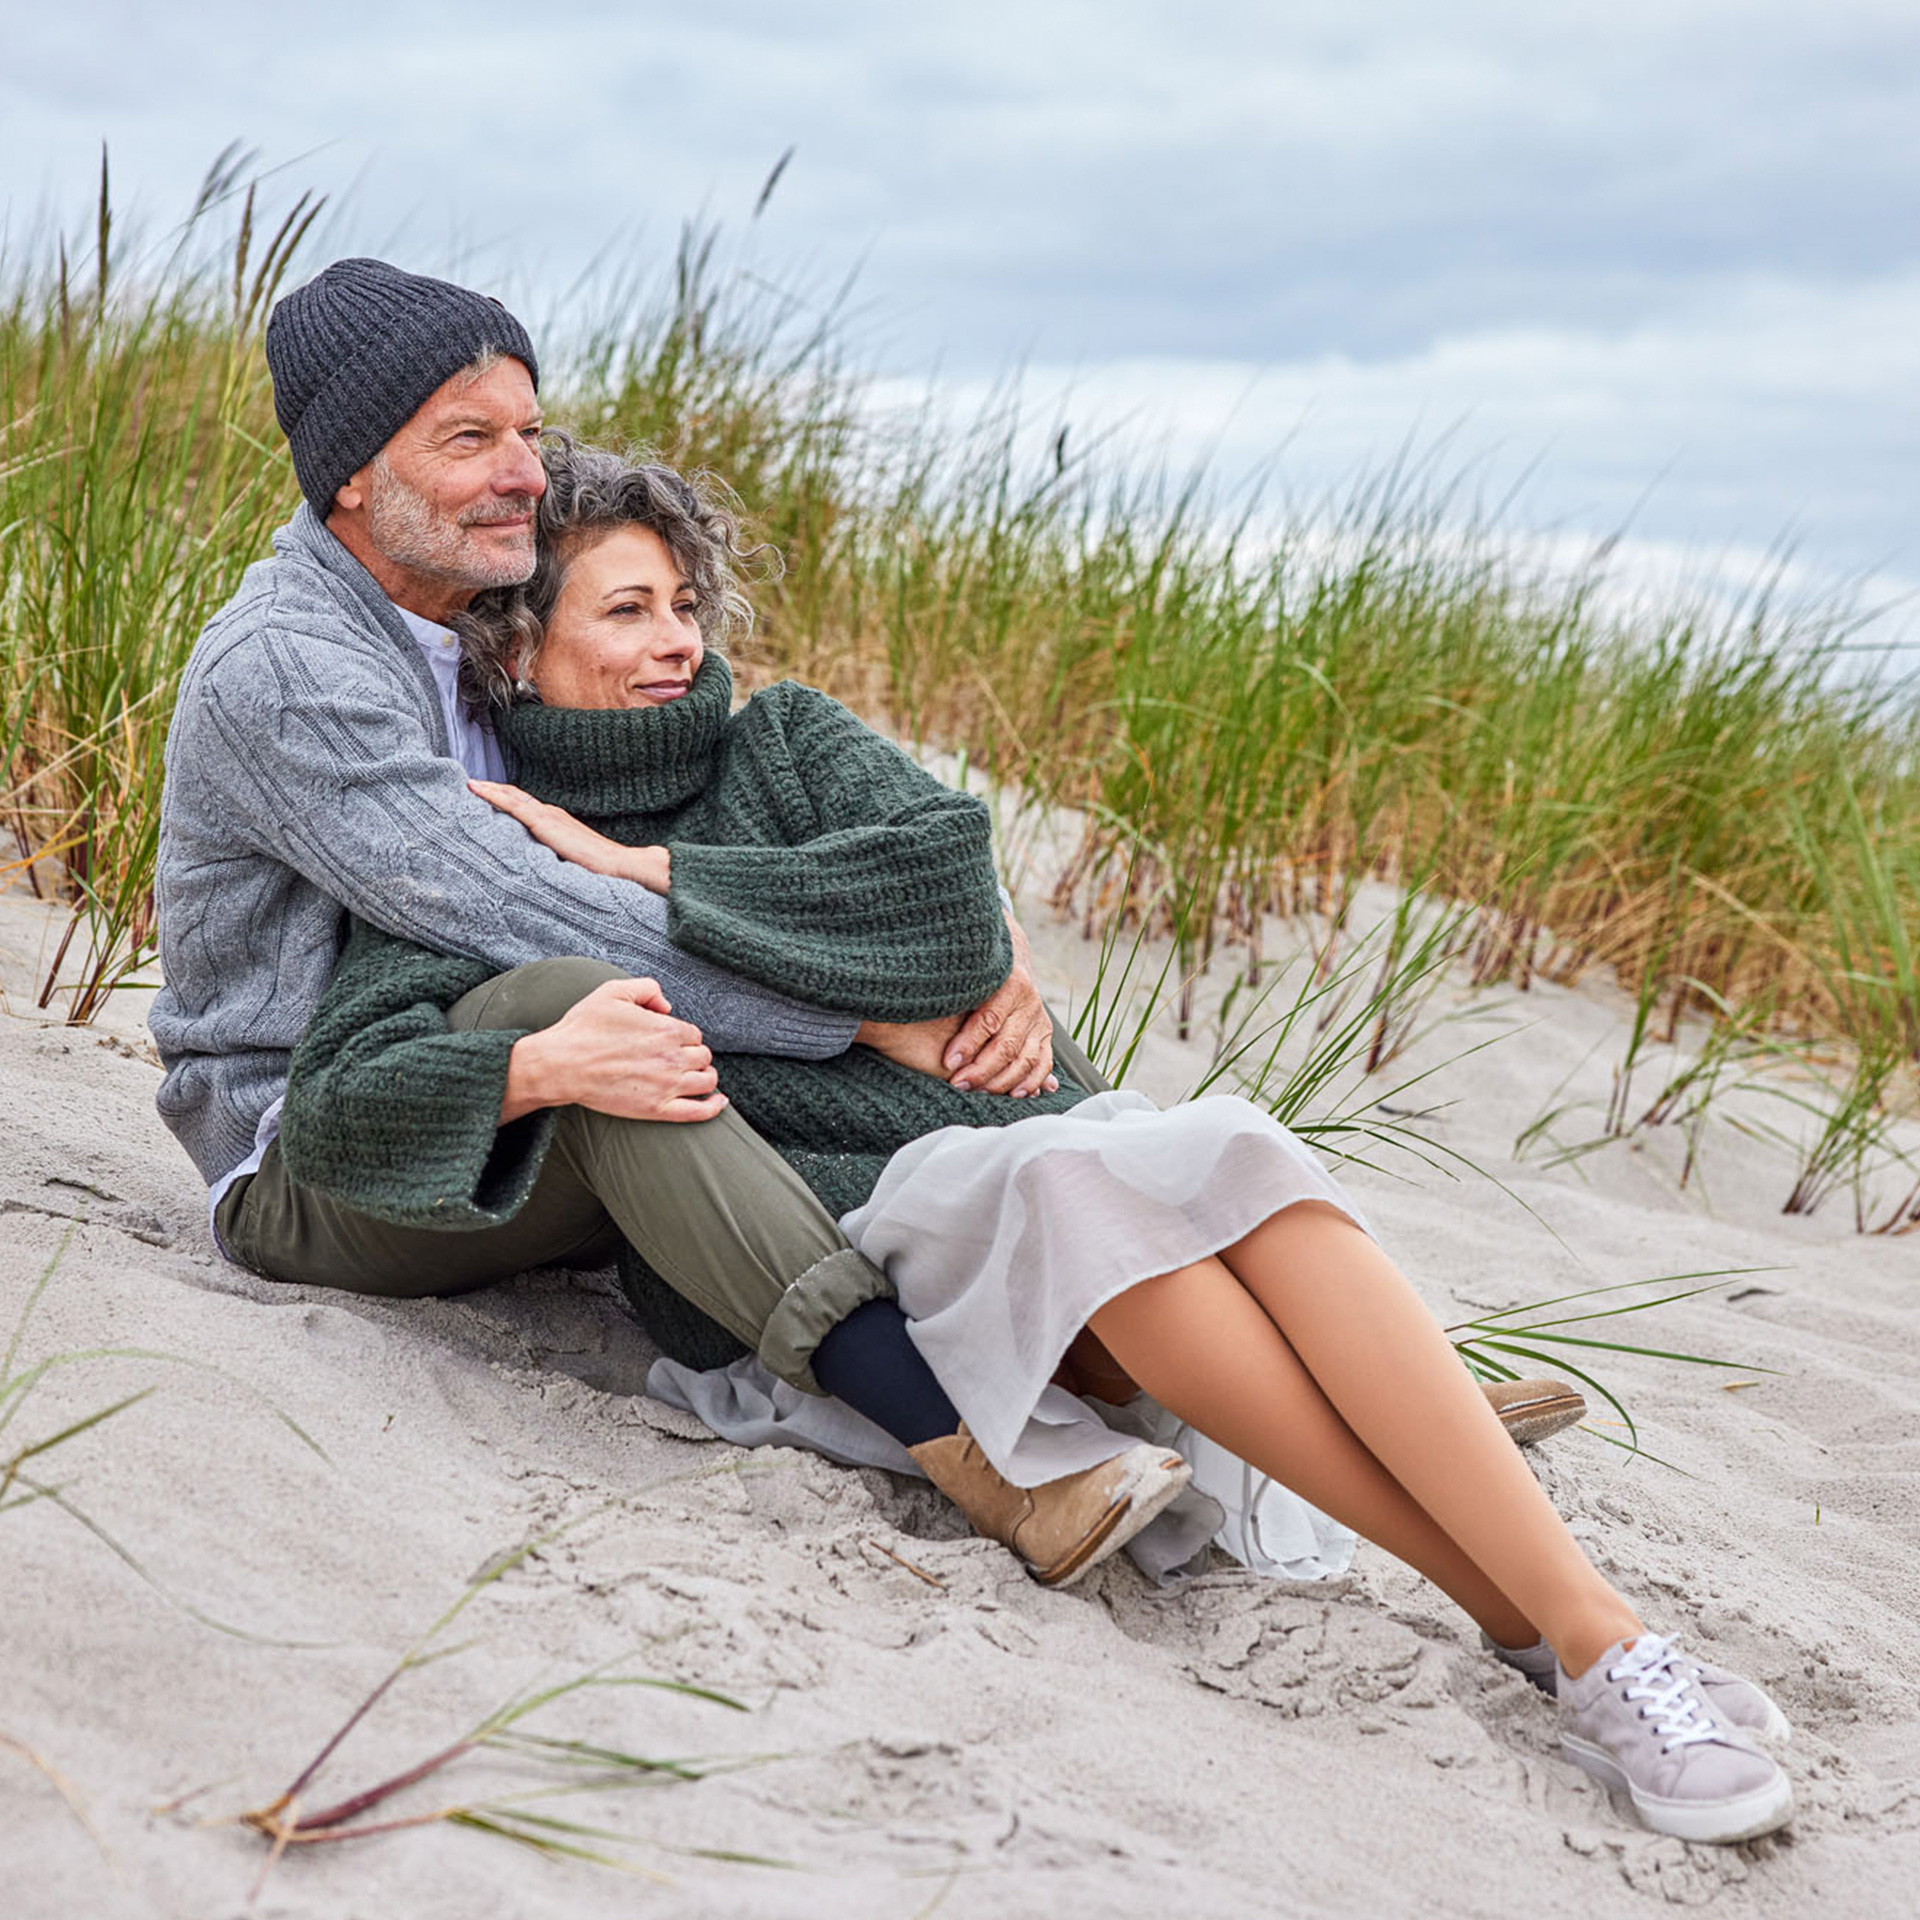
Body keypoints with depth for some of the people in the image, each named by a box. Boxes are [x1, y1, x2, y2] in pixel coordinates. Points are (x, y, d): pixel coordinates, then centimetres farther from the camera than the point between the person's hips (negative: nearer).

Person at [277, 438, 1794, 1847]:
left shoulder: (780, 739, 16)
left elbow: (949, 891, -4)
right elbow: (340, 1113, -7)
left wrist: (642, 867, -4)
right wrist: (545, 1064, -27)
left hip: (1011, 1117, 4)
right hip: (831, 1220, -3)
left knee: (1230, 1154, -30)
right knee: (1079, 1181, -34)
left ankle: (1602, 1635, -34)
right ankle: (1538, 1633, -34)